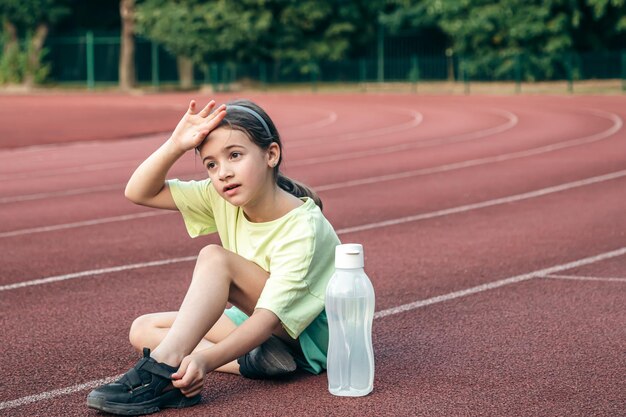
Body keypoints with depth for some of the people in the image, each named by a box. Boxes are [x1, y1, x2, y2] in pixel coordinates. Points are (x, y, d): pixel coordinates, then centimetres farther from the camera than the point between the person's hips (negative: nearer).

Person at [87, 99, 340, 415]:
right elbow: (139, 193, -5)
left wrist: (207, 359, -48)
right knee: (143, 329, -5)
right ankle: (255, 361, -20)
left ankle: (161, 370, -36)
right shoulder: (222, 199, -6)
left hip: (314, 335, -8)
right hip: (257, 320, 8)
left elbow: (270, 316, -34)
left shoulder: (301, 226, -26)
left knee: (215, 258, -28)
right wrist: (175, 146, -22)